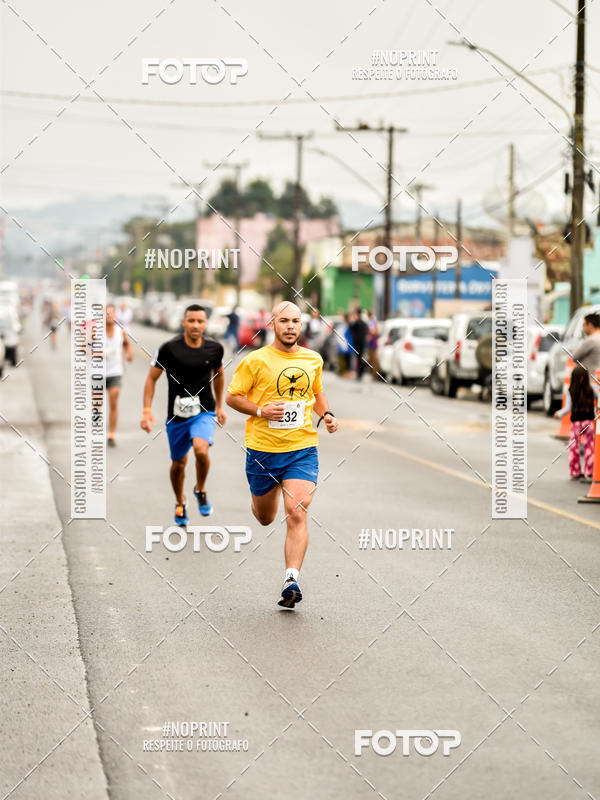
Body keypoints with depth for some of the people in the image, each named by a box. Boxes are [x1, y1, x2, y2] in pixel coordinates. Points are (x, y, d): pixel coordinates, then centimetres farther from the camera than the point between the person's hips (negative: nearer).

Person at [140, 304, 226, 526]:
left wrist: (220, 406, 23)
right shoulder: (169, 348, -11)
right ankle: (180, 503, 39)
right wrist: (146, 410, -8)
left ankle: (201, 490, 4)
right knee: (178, 463, 11)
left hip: (204, 411, 0)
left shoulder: (214, 348, -3)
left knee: (201, 450, -26)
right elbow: (152, 378, -2)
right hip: (177, 414, 0)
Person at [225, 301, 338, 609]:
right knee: (265, 518, 16)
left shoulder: (313, 360, 7)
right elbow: (232, 397, -1)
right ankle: (268, 492, 53)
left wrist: (326, 415, 6)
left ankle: (291, 580, -19)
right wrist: (261, 411, -16)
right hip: (263, 450, -1)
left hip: (302, 449, 1)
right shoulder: (255, 361, -6)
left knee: (297, 515, -16)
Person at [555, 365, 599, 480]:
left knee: (574, 447, 7)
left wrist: (559, 414, 7)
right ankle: (589, 473, 0)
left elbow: (568, 408, -6)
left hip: (575, 422, 0)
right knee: (589, 446, 5)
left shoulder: (570, 392, -6)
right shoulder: (592, 388, -4)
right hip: (588, 421, 0)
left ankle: (575, 473, 10)